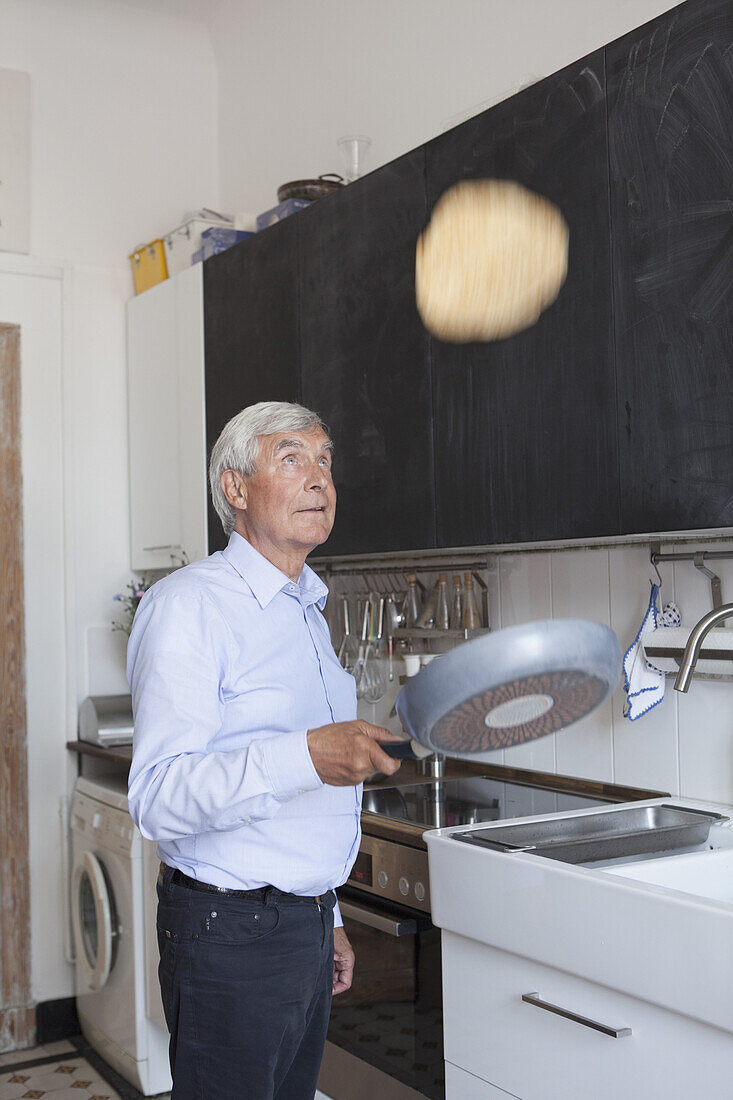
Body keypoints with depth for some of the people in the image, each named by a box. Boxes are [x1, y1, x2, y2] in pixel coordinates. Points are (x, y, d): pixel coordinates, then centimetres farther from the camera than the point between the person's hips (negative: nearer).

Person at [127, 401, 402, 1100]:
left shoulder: (307, 611, 14)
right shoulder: (188, 604, -14)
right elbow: (158, 799, -24)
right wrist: (304, 757, -38)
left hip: (307, 927, 8)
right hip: (232, 935, -8)